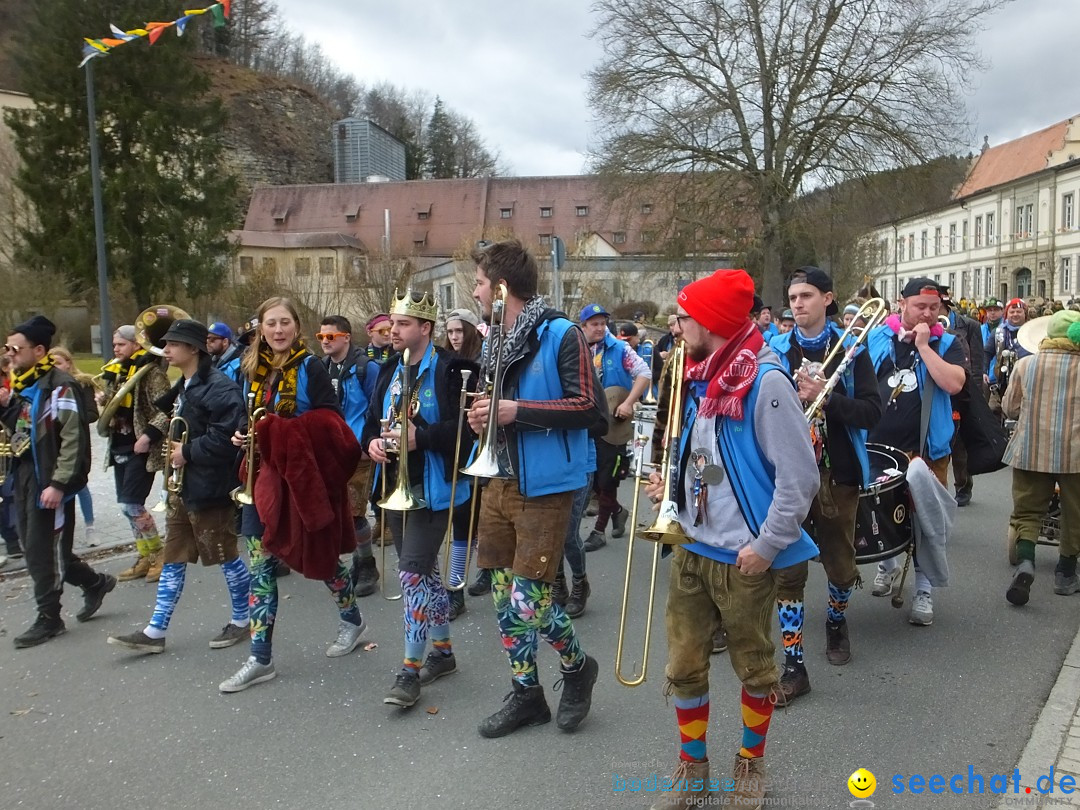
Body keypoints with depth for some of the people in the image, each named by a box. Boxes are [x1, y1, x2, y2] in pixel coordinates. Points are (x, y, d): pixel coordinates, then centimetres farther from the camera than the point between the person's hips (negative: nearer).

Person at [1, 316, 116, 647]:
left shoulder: (59, 385, -15)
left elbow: (74, 439, -19)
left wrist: (58, 484, -22)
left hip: (48, 479, -9)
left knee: (43, 549, -2)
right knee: (35, 546, 14)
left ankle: (49, 618, 12)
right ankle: (94, 582, 30)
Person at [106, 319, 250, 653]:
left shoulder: (219, 387, -18)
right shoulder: (182, 385, 13)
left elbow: (224, 436, -26)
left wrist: (187, 452, -18)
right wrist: (173, 446, 10)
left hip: (208, 487, -10)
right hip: (182, 484, 10)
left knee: (225, 555, 4)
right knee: (173, 557, 12)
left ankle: (241, 621, 19)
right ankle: (155, 631, 18)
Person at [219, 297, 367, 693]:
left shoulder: (311, 368, -8)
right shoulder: (252, 370, 8)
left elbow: (332, 425, -13)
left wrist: (291, 436, -26)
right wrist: (242, 435, -2)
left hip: (303, 477, -5)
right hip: (264, 475, 5)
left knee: (319, 552, 10)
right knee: (260, 564, 2)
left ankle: (352, 619, 35)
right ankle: (260, 659, 9)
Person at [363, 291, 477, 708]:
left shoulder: (449, 370, -11)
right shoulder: (389, 370, 12)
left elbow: (462, 427, -19)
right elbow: (372, 420, 16)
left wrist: (419, 437, -27)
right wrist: (372, 442, -4)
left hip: (432, 489, -8)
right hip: (396, 486, 8)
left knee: (413, 572, -10)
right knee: (424, 571, 17)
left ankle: (410, 670, 3)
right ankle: (443, 652, 32)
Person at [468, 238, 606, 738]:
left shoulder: (559, 335, -13)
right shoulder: (495, 340, 12)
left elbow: (589, 407, -18)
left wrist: (517, 411, -21)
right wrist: (484, 417, 1)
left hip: (544, 486, -8)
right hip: (500, 482, 8)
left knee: (528, 598, -6)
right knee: (504, 596, 11)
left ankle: (577, 666, 23)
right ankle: (526, 694, 28)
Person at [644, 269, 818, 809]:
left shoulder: (764, 381, -17)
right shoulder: (699, 380, 7)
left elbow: (800, 477, -17)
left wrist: (766, 546, -15)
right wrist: (672, 487, 4)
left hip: (745, 557, -7)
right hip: (692, 548, 7)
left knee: (754, 667, 14)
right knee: (684, 667, 12)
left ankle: (751, 764, 35)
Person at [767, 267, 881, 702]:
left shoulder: (850, 349, 0)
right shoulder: (777, 351, 1)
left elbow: (871, 411, -7)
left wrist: (826, 397, -21)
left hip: (838, 474, 0)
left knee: (841, 566, 15)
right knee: (788, 572, -1)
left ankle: (836, 622, 45)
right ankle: (793, 665, 8)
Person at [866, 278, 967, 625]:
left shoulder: (946, 344, -2)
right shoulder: (876, 339, 0)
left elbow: (953, 384, -20)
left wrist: (923, 345, -17)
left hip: (925, 450, -2)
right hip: (877, 446, 2)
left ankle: (924, 589, 16)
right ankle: (888, 563, 41)